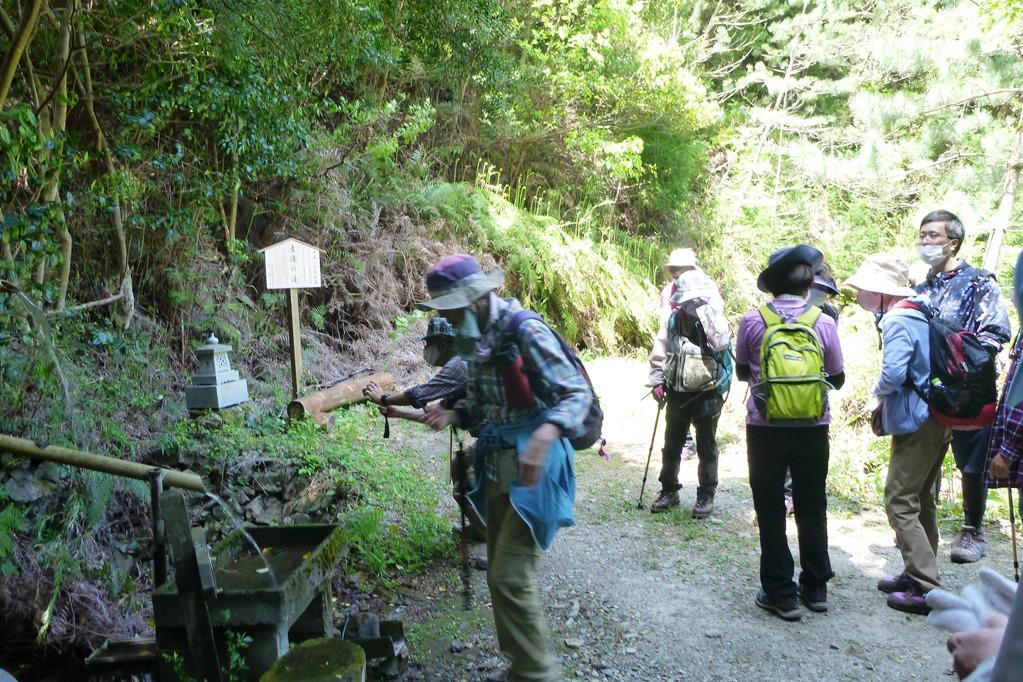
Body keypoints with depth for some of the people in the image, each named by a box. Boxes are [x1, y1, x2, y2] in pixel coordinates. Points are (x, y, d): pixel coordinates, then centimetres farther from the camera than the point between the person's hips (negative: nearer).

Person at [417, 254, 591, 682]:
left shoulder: (524, 331, -17)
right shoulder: (476, 341, 8)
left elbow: (579, 394, -20)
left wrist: (544, 437, -37)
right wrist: (453, 415, -4)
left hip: (534, 471, -9)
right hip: (498, 471, 9)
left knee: (510, 578, -9)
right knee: (500, 575, 16)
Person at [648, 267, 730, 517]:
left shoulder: (713, 320, -8)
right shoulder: (672, 320, -1)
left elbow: (722, 342, -28)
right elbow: (659, 353, 6)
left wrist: (707, 309, -26)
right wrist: (657, 381, -2)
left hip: (707, 393, -3)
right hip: (678, 392, 3)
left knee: (706, 448, 7)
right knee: (671, 445, 13)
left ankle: (706, 495, 21)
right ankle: (669, 490, 28)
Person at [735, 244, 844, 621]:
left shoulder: (751, 321, -8)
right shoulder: (824, 323, -5)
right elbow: (837, 379, 5)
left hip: (766, 427, -2)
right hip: (812, 427, 2)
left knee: (770, 510, 8)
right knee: (812, 508, 17)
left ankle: (781, 594, 13)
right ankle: (816, 587, 27)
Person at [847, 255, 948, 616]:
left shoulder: (898, 320, -17)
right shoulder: (919, 313, 13)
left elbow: (893, 373, -28)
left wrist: (877, 392, -6)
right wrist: (885, 404, 11)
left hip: (916, 425, -10)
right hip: (936, 419, 10)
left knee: (900, 503, -5)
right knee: (920, 501, 18)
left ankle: (928, 590, -4)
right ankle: (918, 573, 29)